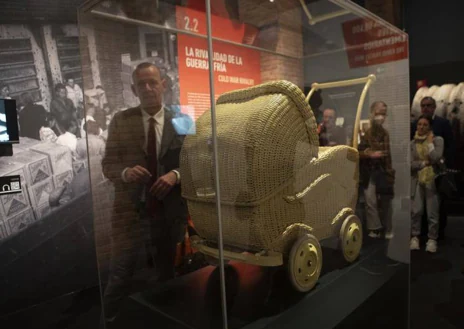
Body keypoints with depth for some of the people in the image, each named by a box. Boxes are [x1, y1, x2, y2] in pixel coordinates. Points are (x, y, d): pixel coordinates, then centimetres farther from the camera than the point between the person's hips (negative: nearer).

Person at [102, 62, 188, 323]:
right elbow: (108, 165, 1)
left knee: (166, 274, 19)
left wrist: (175, 175, -16)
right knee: (120, 276, 2)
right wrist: (125, 172, -20)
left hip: (169, 210, 2)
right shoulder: (120, 121, 0)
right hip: (130, 209, -1)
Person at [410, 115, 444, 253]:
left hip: (432, 180, -1)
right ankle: (415, 237, 12)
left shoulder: (438, 140, 2)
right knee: (416, 211, 0)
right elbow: (410, 164, -3)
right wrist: (425, 163, -10)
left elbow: (436, 158, -15)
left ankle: (432, 239, 13)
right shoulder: (412, 143, 6)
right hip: (417, 180, 2)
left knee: (432, 213, 0)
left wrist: (430, 142, -7)